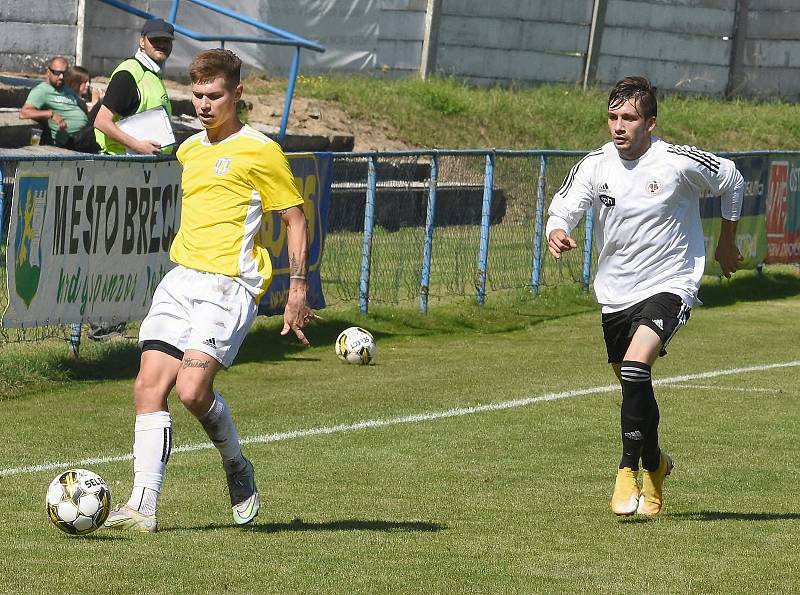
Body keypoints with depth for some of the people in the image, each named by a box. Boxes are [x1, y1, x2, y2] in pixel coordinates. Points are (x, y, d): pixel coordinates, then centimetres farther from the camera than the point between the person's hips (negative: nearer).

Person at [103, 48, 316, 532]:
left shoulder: (260, 151, -4)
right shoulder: (189, 151, 17)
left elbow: (296, 219, -1)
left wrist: (298, 287, -8)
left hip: (230, 285, -7)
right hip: (181, 278, 7)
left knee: (192, 389, -21)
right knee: (149, 387, -7)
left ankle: (237, 467, 7)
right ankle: (143, 506, -7)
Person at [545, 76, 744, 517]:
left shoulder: (680, 163, -14)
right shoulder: (595, 165, -7)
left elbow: (731, 180, 3)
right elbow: (564, 207, -10)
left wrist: (727, 244, 13)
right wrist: (556, 232, -34)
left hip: (669, 285, -5)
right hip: (615, 293, 5)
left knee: (634, 369, -27)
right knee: (634, 387, 16)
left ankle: (629, 471, -17)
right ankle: (655, 465, 41)